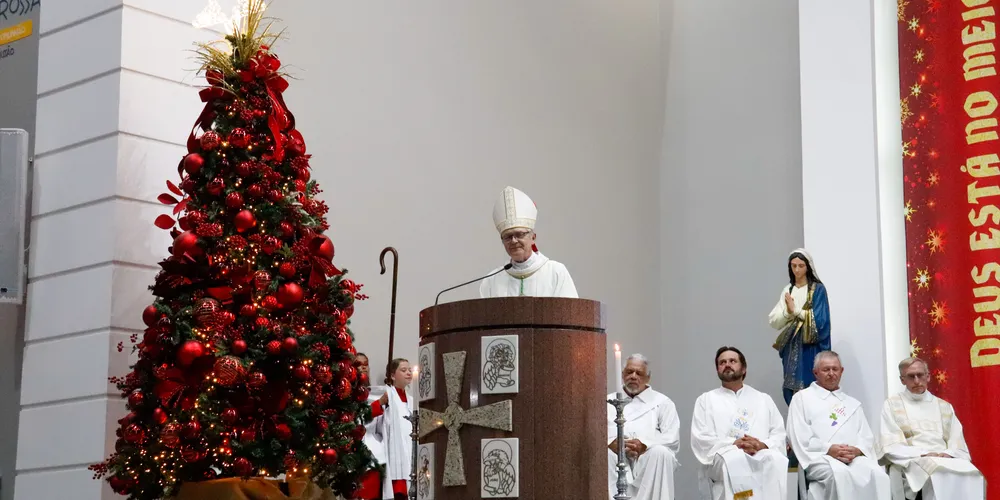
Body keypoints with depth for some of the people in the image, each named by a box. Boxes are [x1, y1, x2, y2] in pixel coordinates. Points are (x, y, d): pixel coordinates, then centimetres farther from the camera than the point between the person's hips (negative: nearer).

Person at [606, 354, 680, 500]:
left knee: (661, 453, -34)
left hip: (649, 458, -1)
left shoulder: (662, 402, 18)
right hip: (616, 457, 1)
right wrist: (613, 443, -14)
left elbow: (673, 439, 4)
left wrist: (644, 445, -13)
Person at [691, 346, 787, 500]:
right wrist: (734, 444, -11)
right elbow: (701, 439, 5)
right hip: (724, 459, -2)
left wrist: (763, 445, -9)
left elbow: (779, 435, 16)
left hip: (762, 457, 2)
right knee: (733, 462, -40)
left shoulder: (764, 399, 26)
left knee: (775, 459, -35)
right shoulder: (706, 400, 19)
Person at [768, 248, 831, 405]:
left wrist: (796, 311, -10)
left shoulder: (818, 290, -1)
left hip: (810, 347, -4)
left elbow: (820, 320, -10)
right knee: (793, 392, 1)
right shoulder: (787, 290, 12)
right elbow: (774, 321, 7)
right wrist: (787, 312, -12)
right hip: (791, 347, 4)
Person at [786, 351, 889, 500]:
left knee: (875, 474, -31)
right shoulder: (802, 398, 14)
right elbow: (799, 437, 2)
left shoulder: (853, 404, 28)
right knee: (840, 474, -39)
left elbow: (867, 438, 18)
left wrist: (857, 450, -7)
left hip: (854, 458, 4)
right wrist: (828, 449, -12)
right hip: (820, 457, -3)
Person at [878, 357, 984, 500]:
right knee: (940, 476, -38)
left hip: (947, 461, 4)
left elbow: (958, 445, 12)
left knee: (971, 476, -31)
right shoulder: (892, 405, 11)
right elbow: (891, 447, -1)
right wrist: (923, 454, -16)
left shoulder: (944, 406, 22)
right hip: (911, 465, -4)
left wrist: (949, 454, -12)